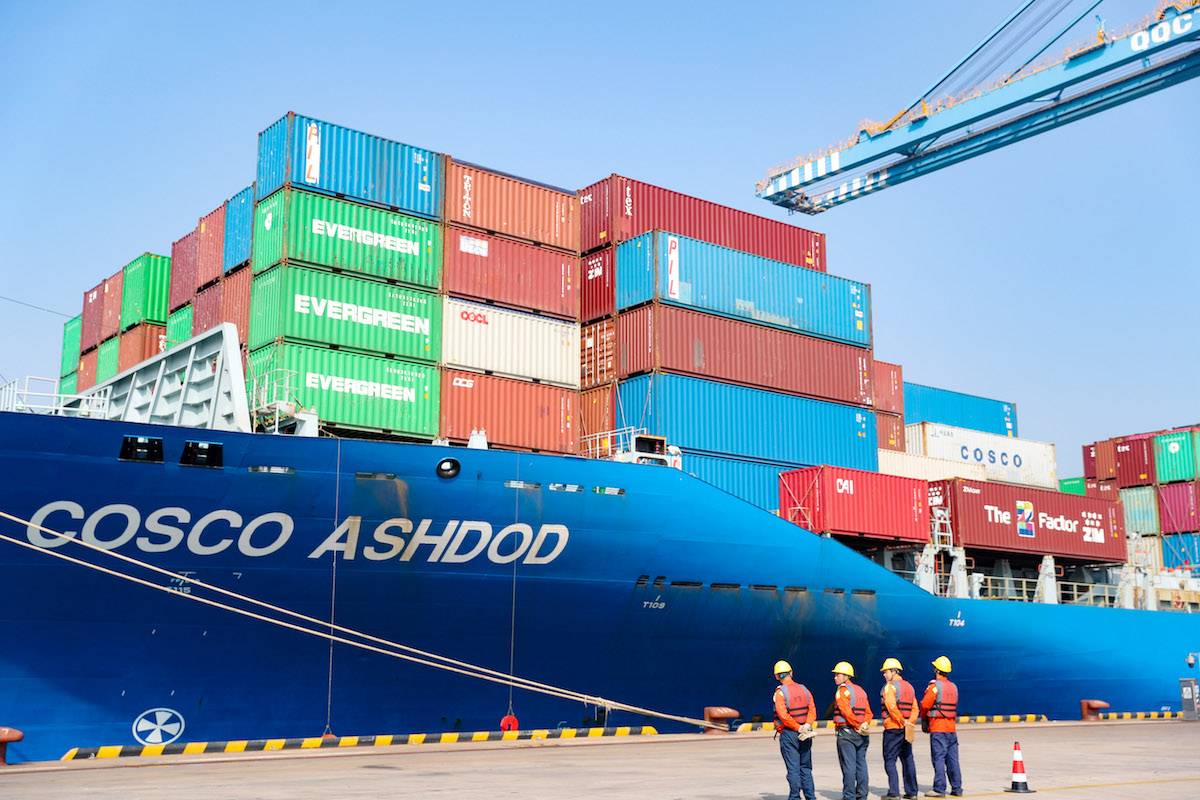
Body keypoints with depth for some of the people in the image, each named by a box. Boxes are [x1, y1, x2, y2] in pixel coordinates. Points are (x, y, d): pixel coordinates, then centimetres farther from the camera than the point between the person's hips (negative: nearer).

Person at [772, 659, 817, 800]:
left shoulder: (780, 692, -9)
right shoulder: (803, 689, 7)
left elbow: (783, 716, -18)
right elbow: (812, 710, -1)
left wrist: (799, 728, -13)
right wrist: (807, 725, -11)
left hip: (788, 734, -5)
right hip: (805, 736, 5)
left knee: (793, 769, -1)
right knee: (806, 768, 14)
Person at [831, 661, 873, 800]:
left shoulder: (842, 691, -8)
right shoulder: (860, 690, 15)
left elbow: (847, 712, -18)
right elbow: (868, 712, 10)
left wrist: (858, 726, -12)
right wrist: (865, 724, -2)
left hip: (846, 732, -7)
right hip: (861, 735, 7)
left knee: (848, 766, -5)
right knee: (861, 764, 10)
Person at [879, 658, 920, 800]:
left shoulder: (890, 686, -8)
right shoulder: (909, 686, 15)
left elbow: (892, 707, -21)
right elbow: (915, 709, 9)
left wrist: (903, 721, -16)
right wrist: (910, 722, -1)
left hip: (893, 728, -7)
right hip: (906, 730, 7)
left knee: (890, 760, -3)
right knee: (907, 760, 13)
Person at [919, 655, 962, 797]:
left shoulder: (935, 686, -11)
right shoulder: (953, 687, 12)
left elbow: (924, 705, -12)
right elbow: (953, 707, 14)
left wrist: (924, 717, 10)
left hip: (938, 728, -7)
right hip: (952, 728, 7)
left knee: (939, 759, -5)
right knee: (952, 759, 10)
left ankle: (939, 789, -6)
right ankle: (957, 788, 13)